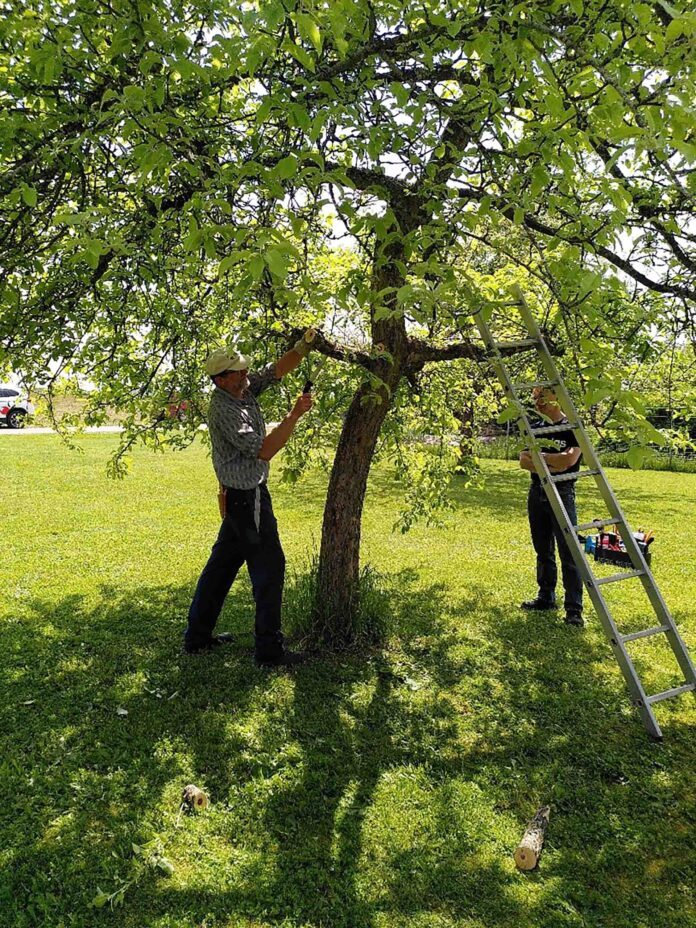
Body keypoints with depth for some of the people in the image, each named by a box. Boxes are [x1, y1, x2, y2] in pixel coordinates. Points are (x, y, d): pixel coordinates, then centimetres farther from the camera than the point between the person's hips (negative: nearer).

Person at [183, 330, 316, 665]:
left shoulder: (245, 389, 5)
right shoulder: (225, 410, -21)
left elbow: (279, 368, 8)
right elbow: (264, 450, -24)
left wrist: (304, 344, -5)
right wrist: (294, 416, -22)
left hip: (238, 497, 10)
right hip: (248, 497, -10)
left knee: (222, 563, 15)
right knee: (269, 567, -4)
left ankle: (197, 636, 26)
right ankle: (269, 650, 4)